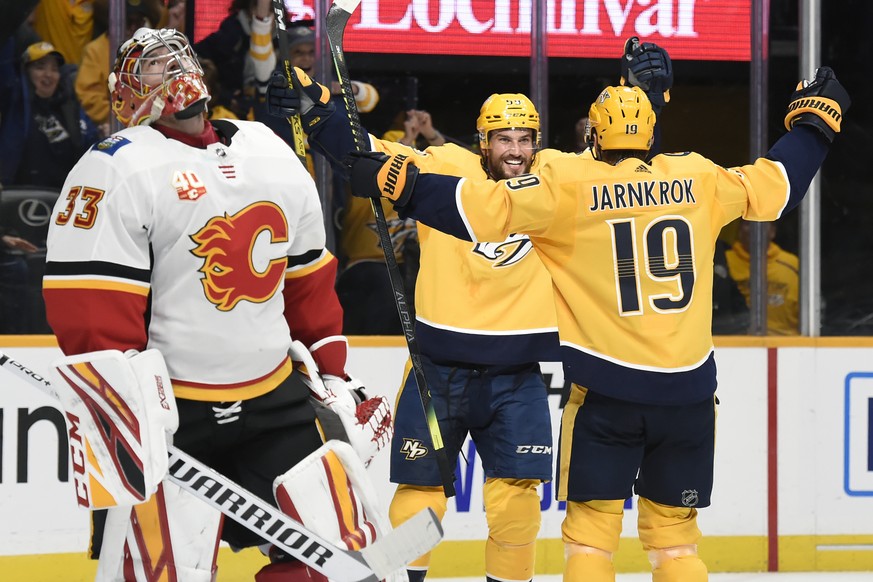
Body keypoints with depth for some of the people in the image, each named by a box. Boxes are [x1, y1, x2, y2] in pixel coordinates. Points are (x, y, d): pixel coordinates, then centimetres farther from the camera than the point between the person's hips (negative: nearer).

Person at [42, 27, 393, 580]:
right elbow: (88, 309, -17)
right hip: (167, 414, -6)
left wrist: (335, 379, 18)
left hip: (276, 403, 6)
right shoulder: (117, 171, -12)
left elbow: (309, 280, 19)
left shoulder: (276, 157, 10)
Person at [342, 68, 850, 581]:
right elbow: (774, 185, 17)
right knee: (675, 537, 10)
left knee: (592, 529, 3)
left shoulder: (568, 186, -6)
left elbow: (486, 209, -13)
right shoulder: (697, 178, 4)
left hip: (607, 389, -3)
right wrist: (817, 119, 33)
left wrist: (397, 182, -7)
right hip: (688, 390, 3)